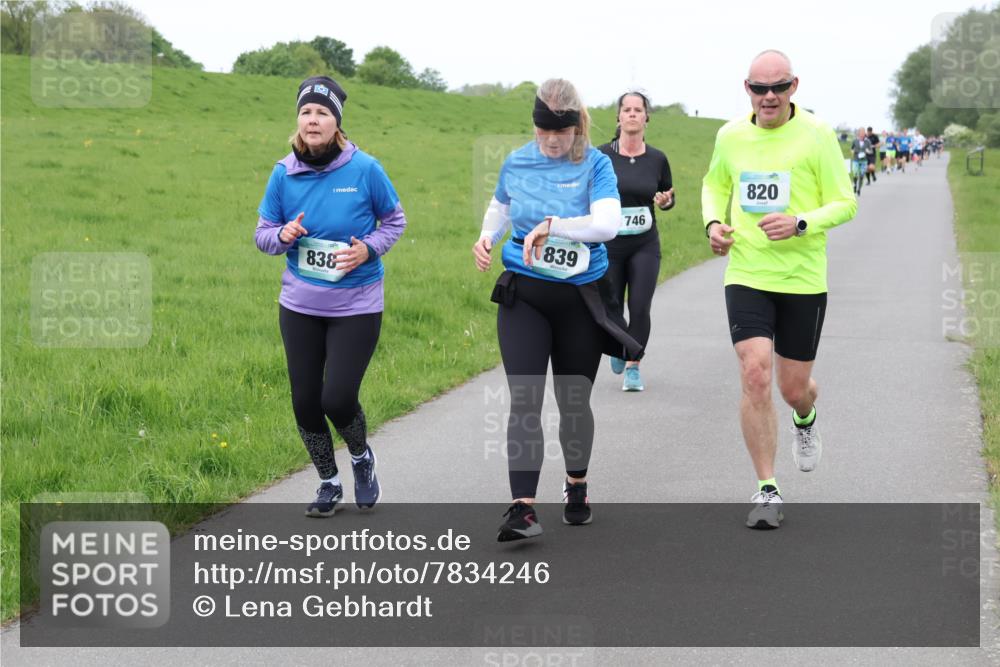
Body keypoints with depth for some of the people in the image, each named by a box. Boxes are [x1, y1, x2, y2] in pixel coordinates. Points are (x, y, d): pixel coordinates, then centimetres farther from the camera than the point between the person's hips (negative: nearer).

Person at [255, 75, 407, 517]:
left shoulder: (364, 169, -10)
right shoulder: (284, 173, -3)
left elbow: (394, 220, 3)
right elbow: (262, 232, 5)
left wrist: (368, 249, -15)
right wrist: (282, 235, -17)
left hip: (356, 306, -3)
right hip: (299, 306, 3)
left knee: (337, 398, -11)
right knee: (305, 401, 7)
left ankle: (361, 457, 24)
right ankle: (328, 484, 30)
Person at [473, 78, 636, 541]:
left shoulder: (595, 165, -9)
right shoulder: (516, 163, 2)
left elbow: (608, 224, -25)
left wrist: (551, 225, -32)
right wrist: (486, 238, 4)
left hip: (579, 297, -1)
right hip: (523, 295, 1)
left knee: (574, 402, 12)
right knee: (524, 401, -11)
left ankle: (576, 486, 36)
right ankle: (522, 508, -16)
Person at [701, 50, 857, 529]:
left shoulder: (817, 135, -6)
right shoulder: (731, 136, 3)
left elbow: (844, 204, -4)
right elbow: (715, 183, 23)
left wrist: (800, 224, -22)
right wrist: (713, 223, 3)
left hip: (803, 280, -1)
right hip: (746, 277, 1)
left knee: (793, 388, 7)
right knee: (755, 376, -14)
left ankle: (805, 420, 48)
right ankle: (767, 490, -2)